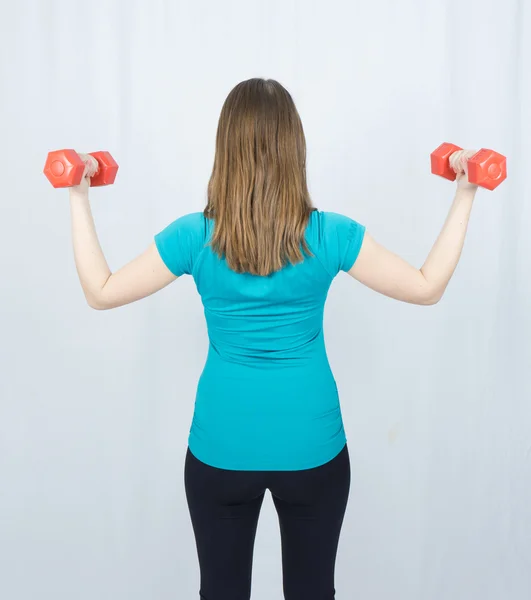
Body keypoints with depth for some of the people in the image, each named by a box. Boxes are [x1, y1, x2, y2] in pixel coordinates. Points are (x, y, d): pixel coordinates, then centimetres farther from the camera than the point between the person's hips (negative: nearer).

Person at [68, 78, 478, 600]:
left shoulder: (194, 237, -13)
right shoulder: (330, 235, -14)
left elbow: (100, 292, -2)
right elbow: (427, 287, -3)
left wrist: (79, 199, 4)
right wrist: (464, 198, 2)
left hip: (221, 451, 0)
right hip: (311, 448, 0)